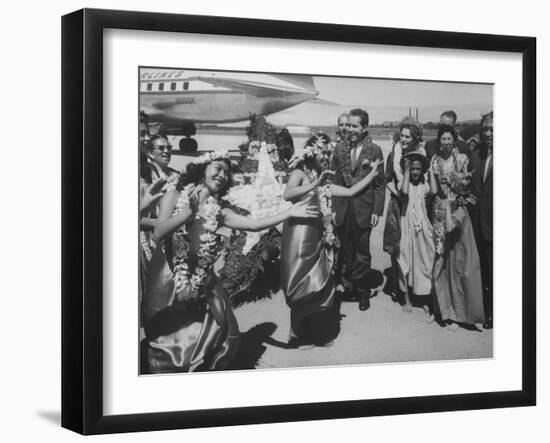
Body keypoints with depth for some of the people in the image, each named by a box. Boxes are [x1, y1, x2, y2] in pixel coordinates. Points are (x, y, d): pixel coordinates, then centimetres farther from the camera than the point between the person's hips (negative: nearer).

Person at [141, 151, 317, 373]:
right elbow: (158, 233, -18)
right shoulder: (174, 197, -5)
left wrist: (289, 213, -10)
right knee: (168, 336, 0)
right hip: (169, 278, -4)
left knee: (222, 331, 4)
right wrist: (188, 212, -27)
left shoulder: (218, 211, 3)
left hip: (201, 281, 4)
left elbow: (253, 224, -6)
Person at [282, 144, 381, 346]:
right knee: (302, 286, -3)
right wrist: (314, 184, -23)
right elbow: (287, 195, -20)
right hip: (300, 235, -7)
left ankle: (312, 332, 15)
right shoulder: (299, 174, -1)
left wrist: (372, 174, 17)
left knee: (320, 286, 7)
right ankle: (299, 334, 7)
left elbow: (350, 192, 19)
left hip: (317, 237, 7)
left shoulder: (324, 184, 20)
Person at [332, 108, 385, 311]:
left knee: (362, 254, 6)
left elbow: (380, 183, -2)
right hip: (342, 208, 2)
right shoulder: (340, 148, 4)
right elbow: (334, 179, 7)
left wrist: (377, 211, -7)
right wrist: (332, 207, 2)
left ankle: (362, 293, 19)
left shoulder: (374, 150, -4)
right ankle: (346, 287, 19)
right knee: (344, 251, 5)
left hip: (363, 208, -2)